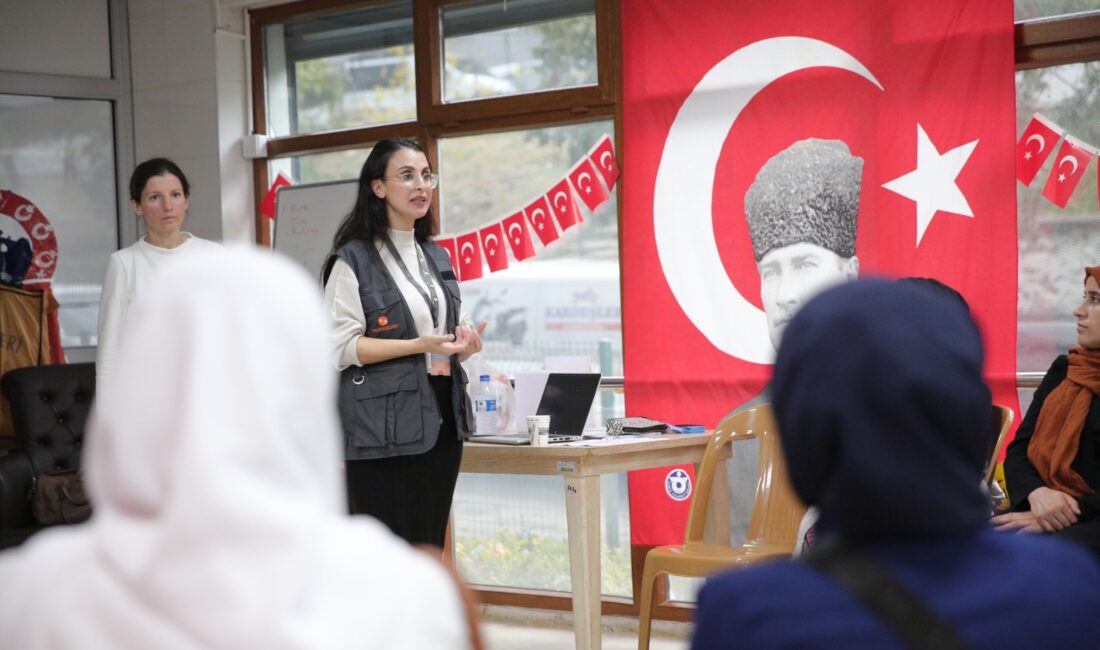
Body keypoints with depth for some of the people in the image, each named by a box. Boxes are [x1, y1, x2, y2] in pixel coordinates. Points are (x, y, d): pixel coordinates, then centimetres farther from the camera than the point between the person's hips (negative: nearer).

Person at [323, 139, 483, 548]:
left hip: (440, 419, 7)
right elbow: (340, 347, -13)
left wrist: (463, 345, 2)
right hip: (383, 426, -7)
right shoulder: (354, 260, -6)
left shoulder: (437, 257, 16)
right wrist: (419, 346, -20)